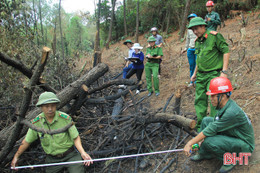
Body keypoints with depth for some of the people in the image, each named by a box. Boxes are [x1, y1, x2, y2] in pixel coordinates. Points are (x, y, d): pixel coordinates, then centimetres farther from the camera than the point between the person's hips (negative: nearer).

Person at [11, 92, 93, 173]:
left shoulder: (65, 118, -17)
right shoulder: (36, 123, -10)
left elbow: (76, 138, -11)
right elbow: (27, 141, 6)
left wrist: (82, 152, -26)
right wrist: (16, 156, 15)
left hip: (70, 155, -3)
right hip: (52, 159, 3)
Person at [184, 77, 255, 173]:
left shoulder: (232, 113, -33)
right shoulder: (223, 105, -6)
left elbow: (211, 130, -29)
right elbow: (214, 125, 5)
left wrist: (190, 143, -23)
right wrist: (202, 138, -6)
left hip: (244, 145, -9)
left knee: (209, 142, -29)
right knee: (206, 121, 0)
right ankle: (204, 154, 10)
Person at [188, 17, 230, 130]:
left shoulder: (214, 36, -8)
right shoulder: (197, 41, 14)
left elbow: (226, 51, -11)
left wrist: (224, 71, -16)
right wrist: (195, 73, 23)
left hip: (213, 75, -7)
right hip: (201, 75, 8)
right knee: (200, 101, 9)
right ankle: (200, 126, 20)